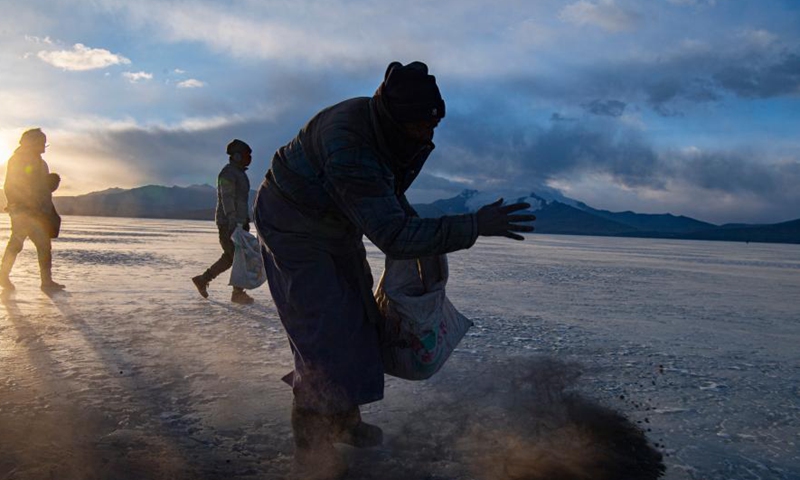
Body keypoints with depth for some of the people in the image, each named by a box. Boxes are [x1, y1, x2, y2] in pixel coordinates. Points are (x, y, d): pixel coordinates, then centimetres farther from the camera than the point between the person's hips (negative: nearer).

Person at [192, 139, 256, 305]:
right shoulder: (228, 173, -13)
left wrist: (246, 221, 22)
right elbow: (227, 199, -21)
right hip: (228, 223, -10)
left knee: (230, 257, 12)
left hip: (239, 222, 10)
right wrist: (233, 223, -28)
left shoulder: (240, 173, 18)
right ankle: (238, 293, 4)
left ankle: (203, 279, 21)